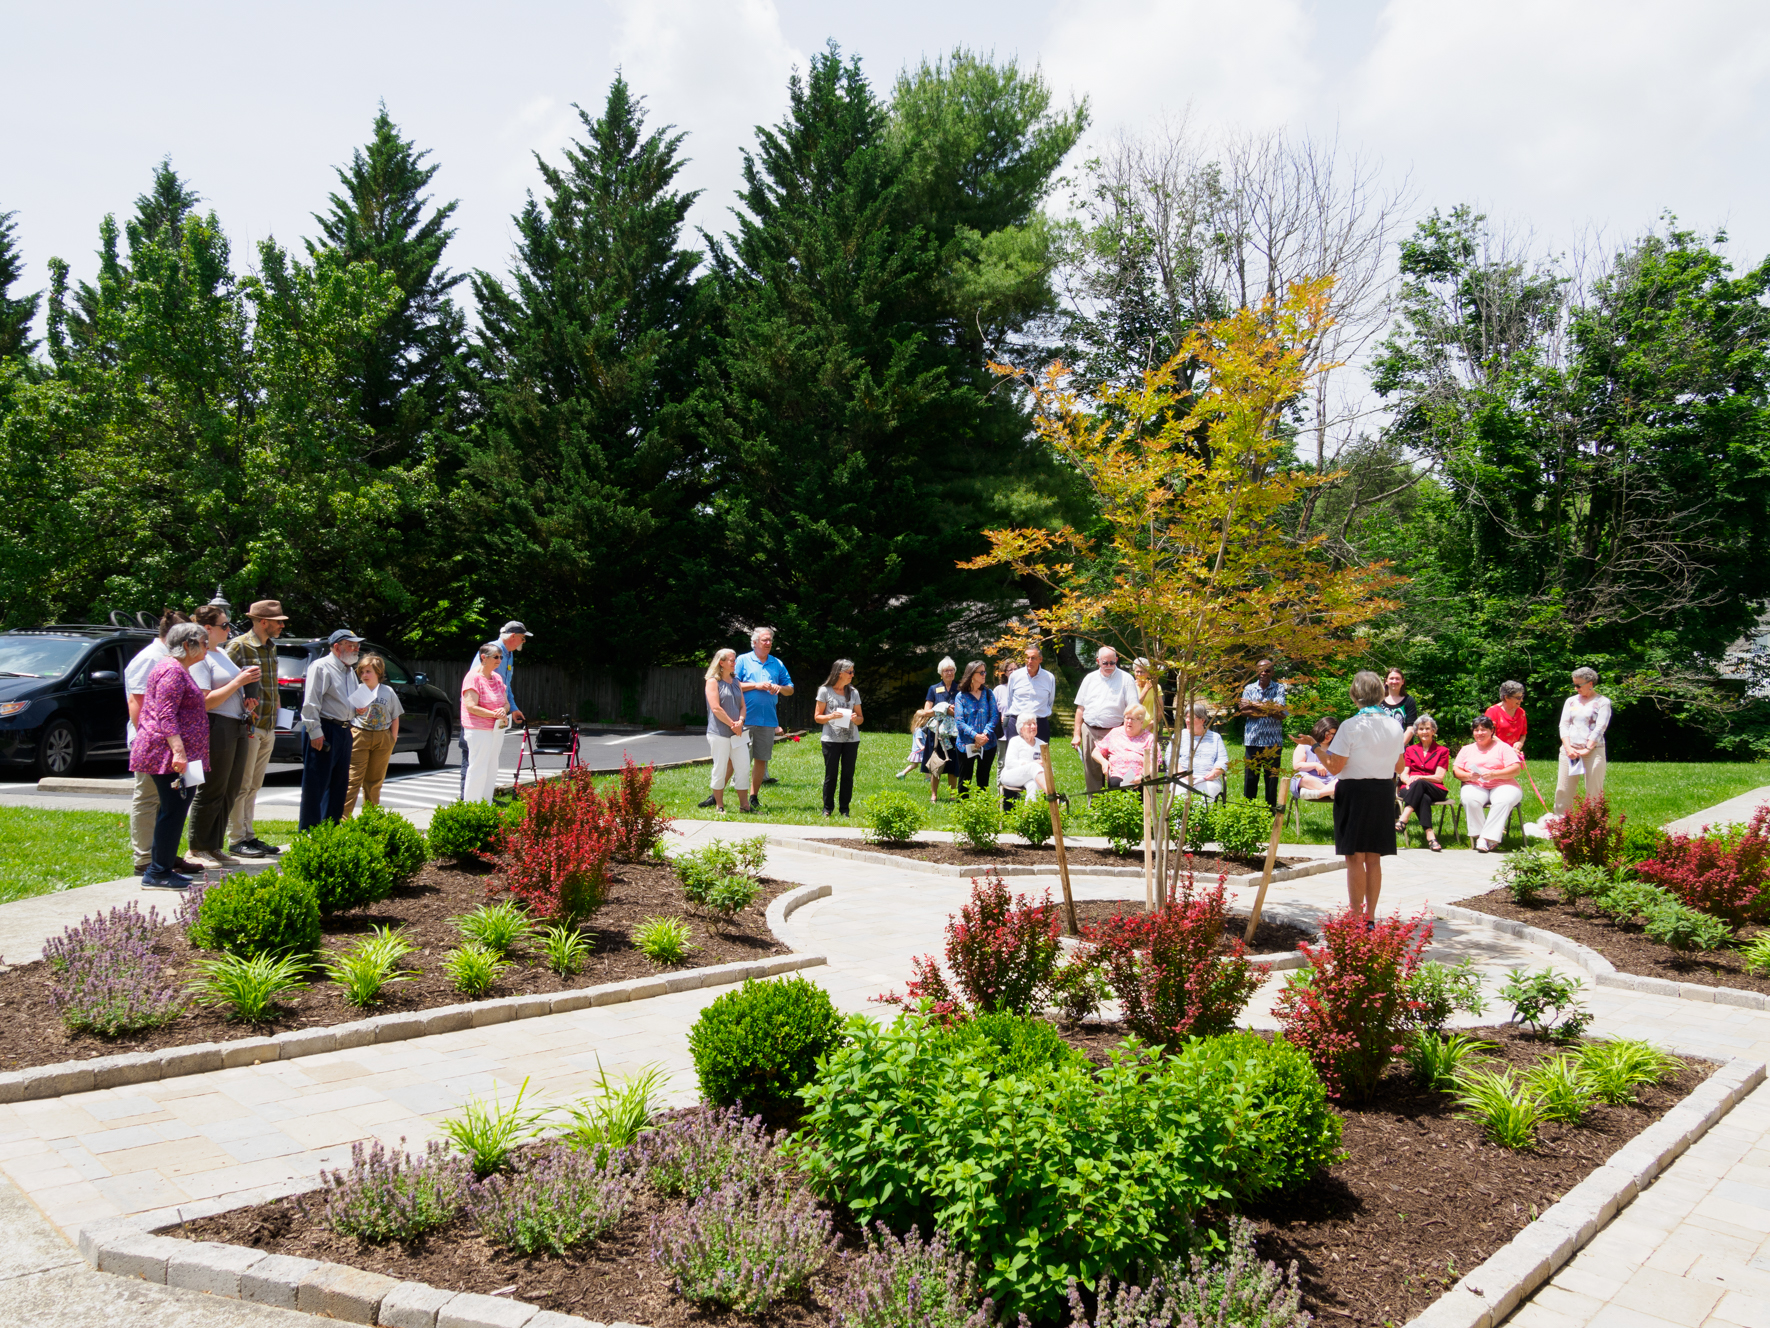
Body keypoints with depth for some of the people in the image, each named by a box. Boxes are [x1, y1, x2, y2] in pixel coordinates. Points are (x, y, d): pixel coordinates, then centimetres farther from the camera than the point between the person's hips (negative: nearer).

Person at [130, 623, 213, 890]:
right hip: (168, 754, -11)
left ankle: (160, 870, 17)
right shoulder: (173, 671, -13)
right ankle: (157, 873, -4)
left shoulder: (179, 670, 20)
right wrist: (178, 751, -28)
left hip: (173, 756, 11)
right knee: (173, 811, -8)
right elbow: (166, 715, -21)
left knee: (173, 812, 12)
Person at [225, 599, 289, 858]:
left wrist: (276, 700, 10)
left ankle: (249, 836, 19)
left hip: (268, 727, 8)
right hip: (248, 726, -8)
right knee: (241, 785, -3)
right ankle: (236, 840, 3)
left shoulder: (270, 648, 15)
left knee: (254, 786, 13)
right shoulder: (239, 645, -10)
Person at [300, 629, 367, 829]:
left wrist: (358, 709, 7)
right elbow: (310, 703, -14)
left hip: (343, 731, 9)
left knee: (339, 784, 12)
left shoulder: (350, 672, 20)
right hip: (324, 731, -9)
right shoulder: (321, 667, -7)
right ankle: (309, 832, -2)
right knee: (316, 784, -6)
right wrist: (315, 731, -20)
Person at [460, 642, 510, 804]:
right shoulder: (473, 677, -11)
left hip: (497, 729, 8)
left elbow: (506, 703, 16)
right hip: (478, 729, -8)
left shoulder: (498, 678, 13)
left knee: (492, 768, 11)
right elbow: (471, 706, -19)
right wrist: (495, 714, -20)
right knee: (478, 768, -8)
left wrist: (503, 710, -8)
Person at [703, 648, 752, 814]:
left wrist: (740, 721, -5)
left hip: (737, 732, 6)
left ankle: (744, 804, 10)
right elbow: (716, 708, -13)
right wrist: (732, 724, -11)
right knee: (720, 769, 1)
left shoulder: (735, 682, 16)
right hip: (719, 732, -6)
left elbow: (742, 706, 14)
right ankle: (719, 805, 11)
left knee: (744, 768, 3)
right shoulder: (713, 682, -5)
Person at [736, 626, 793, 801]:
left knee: (761, 759, 6)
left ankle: (754, 796, 15)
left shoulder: (777, 664, 15)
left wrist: (779, 688, -4)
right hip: (745, 719, -4)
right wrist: (756, 685, -11)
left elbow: (790, 689, 18)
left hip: (768, 720, 4)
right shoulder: (743, 660, 3)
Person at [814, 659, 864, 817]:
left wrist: (856, 719, -10)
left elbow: (861, 718, 13)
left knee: (848, 774, 3)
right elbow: (817, 717, 1)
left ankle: (845, 809, 10)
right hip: (831, 739, -3)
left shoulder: (853, 692, 8)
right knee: (831, 775, 0)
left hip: (851, 739, 3)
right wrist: (831, 716, -17)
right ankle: (827, 808, 11)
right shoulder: (825, 691, -1)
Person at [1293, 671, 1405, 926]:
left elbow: (1334, 767, -13)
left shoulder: (1351, 727, -14)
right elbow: (1399, 768, 10)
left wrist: (1315, 746, -1)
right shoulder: (1395, 726, 2)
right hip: (1384, 793, 5)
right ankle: (1370, 918, 17)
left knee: (1355, 857, 1)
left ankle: (1357, 919, 3)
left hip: (1355, 792, -5)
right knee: (1374, 858, 12)